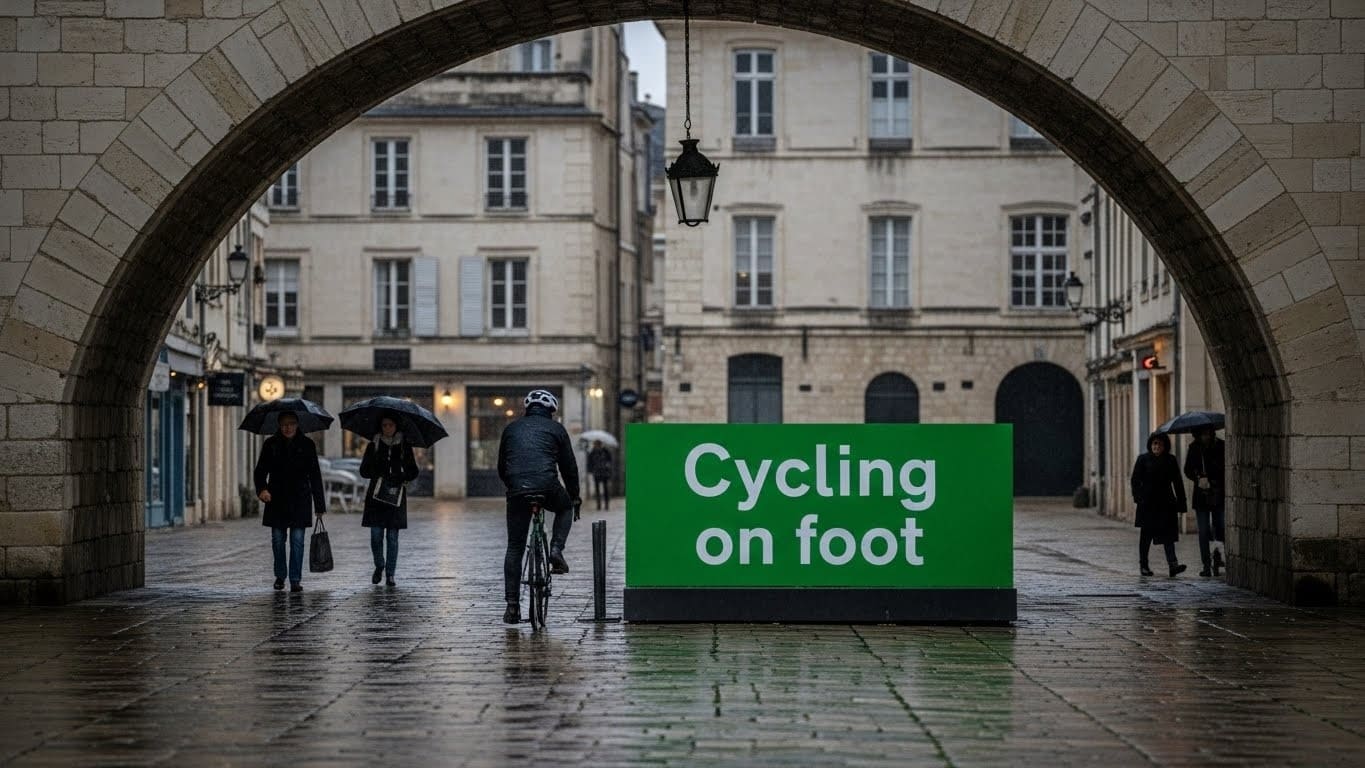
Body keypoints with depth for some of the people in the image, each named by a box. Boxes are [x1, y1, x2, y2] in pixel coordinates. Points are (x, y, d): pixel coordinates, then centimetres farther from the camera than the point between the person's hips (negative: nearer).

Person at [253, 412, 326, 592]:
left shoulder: (307, 445, 1)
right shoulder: (271, 444, 3)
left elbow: (315, 476, 3)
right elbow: (260, 471, 4)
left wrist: (319, 506, 0)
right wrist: (261, 489, -18)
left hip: (300, 500, -1)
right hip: (276, 500, 1)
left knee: (297, 540, -6)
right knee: (278, 539, 5)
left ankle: (295, 580, -3)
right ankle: (280, 576, 22)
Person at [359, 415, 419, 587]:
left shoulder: (404, 446, 7)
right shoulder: (373, 446, 7)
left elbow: (413, 472, 9)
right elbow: (363, 471, 6)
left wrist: (402, 477, -12)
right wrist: (377, 472, -13)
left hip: (396, 495, 0)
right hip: (376, 494, 0)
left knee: (392, 536, -2)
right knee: (376, 535, -5)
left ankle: (390, 573, 5)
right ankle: (379, 566, 18)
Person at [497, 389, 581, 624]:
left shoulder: (511, 428, 23)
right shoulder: (555, 428, 16)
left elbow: (501, 467, 27)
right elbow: (569, 466, 17)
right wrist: (574, 496, 29)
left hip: (517, 491, 2)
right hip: (547, 486, -2)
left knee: (514, 548, 10)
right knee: (565, 507, 33)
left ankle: (512, 605, 3)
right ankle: (556, 550, 10)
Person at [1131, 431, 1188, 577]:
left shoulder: (1170, 460, 9)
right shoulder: (1143, 459, 2)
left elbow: (1177, 482, 9)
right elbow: (1136, 480, -2)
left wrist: (1181, 503, 4)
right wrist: (1139, 498, -15)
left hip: (1166, 502, 1)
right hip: (1148, 504, -1)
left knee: (1168, 533, -8)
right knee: (1146, 535, 7)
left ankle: (1173, 564, -17)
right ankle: (1143, 565, 18)